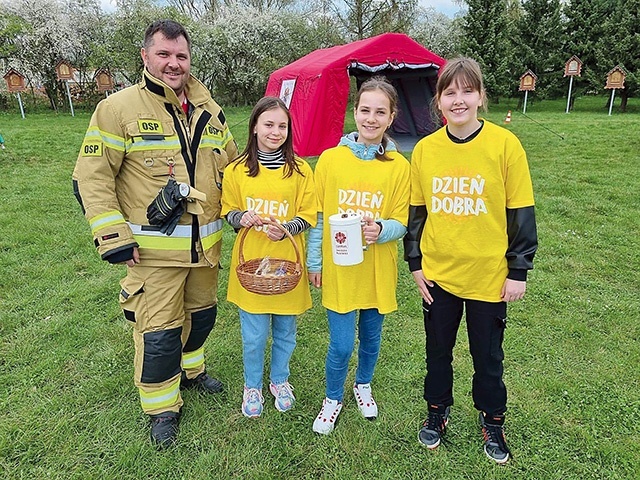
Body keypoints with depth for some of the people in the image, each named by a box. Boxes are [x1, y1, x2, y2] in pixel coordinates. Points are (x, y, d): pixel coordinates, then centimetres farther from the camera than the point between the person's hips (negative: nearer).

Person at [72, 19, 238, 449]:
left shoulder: (209, 110, 7)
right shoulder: (119, 108, -8)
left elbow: (230, 164, 19)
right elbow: (92, 175, -9)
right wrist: (112, 235, -14)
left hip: (205, 243, 6)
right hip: (153, 247, -5)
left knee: (202, 313, 21)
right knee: (158, 330, 2)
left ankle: (189, 368, 48)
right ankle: (162, 408, 25)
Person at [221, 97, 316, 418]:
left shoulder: (300, 170, -2)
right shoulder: (237, 170, -2)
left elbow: (309, 215, 0)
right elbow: (228, 211, 6)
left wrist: (285, 228, -19)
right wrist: (242, 217, -16)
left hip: (287, 263, 1)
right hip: (251, 263, 0)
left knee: (285, 331, 15)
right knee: (254, 335, 8)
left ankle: (280, 380, 41)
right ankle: (252, 386, 34)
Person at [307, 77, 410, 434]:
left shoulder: (399, 166, -4)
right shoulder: (330, 158, -4)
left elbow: (401, 223, -1)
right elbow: (317, 216, 1)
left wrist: (381, 229, -23)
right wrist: (314, 261, 1)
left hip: (377, 270, 1)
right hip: (338, 268, -1)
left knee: (371, 336, 17)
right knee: (342, 345, 1)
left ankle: (363, 386, 47)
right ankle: (333, 399, 31)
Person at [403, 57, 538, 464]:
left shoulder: (504, 144, -10)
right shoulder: (425, 149, -2)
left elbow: (521, 212, -6)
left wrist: (519, 271, -6)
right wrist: (415, 263, 6)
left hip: (489, 275, -2)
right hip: (438, 274, 2)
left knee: (487, 355, 15)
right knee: (438, 350, 17)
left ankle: (493, 421, 40)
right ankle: (438, 412, 41)